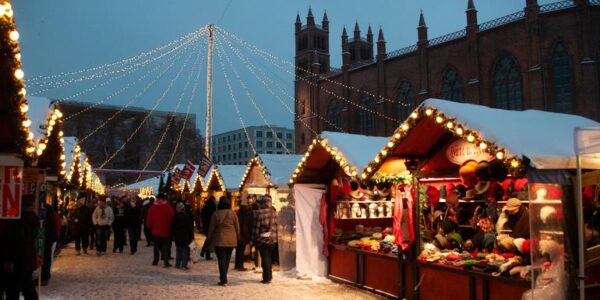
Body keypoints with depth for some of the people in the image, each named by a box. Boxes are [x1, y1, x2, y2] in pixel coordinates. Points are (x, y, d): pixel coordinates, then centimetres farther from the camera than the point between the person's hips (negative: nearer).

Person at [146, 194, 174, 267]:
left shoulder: (152, 207, -2)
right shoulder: (168, 207, -10)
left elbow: (149, 219, 1)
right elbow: (172, 217, -10)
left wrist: (150, 227, 18)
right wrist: (171, 227, 3)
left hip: (155, 231, 2)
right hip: (165, 231, -2)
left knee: (157, 246, 18)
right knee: (165, 247, 1)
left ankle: (155, 261, 24)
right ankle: (166, 262, -9)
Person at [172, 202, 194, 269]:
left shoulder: (175, 217, 0)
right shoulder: (186, 216, -11)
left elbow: (172, 227, 6)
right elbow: (190, 227, -9)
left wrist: (173, 235, 16)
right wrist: (191, 236, -2)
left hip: (177, 236, 4)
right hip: (185, 236, -4)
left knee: (178, 250, 14)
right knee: (185, 250, 2)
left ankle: (177, 264, 15)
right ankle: (184, 265, -3)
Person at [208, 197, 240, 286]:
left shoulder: (216, 214, -8)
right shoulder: (233, 213, -2)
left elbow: (211, 228, -2)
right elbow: (237, 227, 4)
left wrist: (209, 238, 10)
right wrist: (237, 237, 16)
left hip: (219, 240, -3)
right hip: (231, 240, 3)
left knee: (221, 260, 0)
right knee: (227, 259, 14)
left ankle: (223, 280, -3)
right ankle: (223, 277, 26)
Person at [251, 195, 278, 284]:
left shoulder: (258, 213, -13)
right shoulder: (273, 213, 2)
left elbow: (256, 227, -11)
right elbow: (275, 226, 7)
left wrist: (254, 238, -3)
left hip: (262, 239, -4)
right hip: (272, 239, 5)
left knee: (265, 258, 3)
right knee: (268, 258, 16)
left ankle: (266, 278, 4)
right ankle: (269, 276, 22)